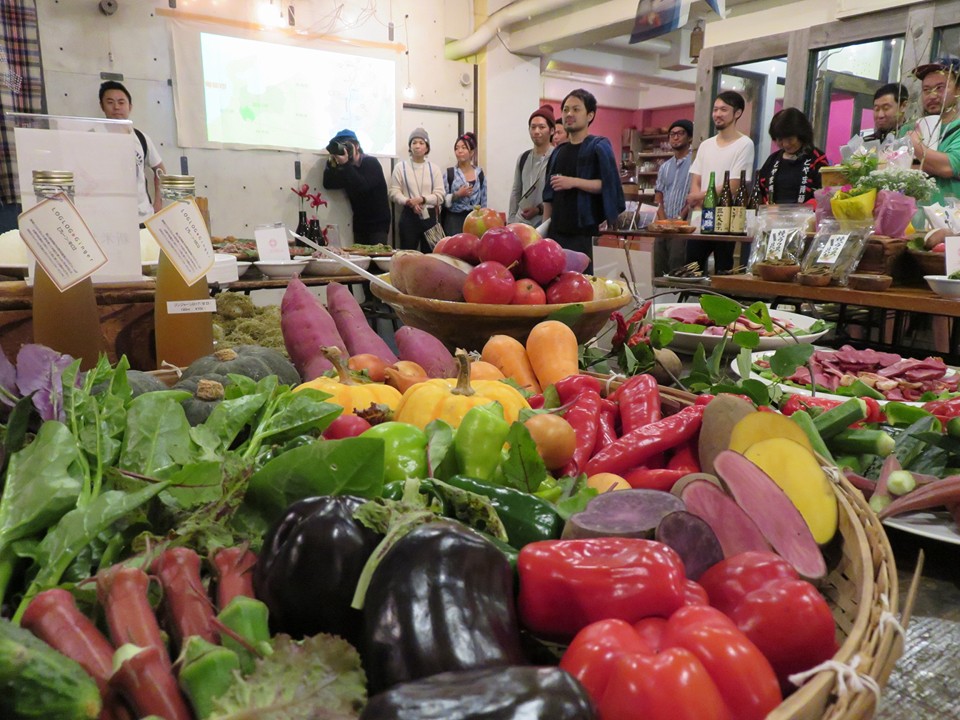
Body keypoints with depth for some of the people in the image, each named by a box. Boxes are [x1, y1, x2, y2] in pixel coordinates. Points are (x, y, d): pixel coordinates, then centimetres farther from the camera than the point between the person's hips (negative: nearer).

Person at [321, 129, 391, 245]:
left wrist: (346, 164, -28)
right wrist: (332, 162, -16)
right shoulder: (345, 169, 8)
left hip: (378, 222, -5)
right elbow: (328, 184, -4)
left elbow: (363, 186, -25)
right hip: (359, 223, 6)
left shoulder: (371, 163, -9)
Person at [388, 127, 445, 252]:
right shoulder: (401, 167, 5)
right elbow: (394, 192, -1)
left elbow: (439, 196, 0)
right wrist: (409, 202, -18)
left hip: (430, 216, 2)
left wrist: (422, 199, -16)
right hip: (409, 216, -1)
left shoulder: (434, 168, 8)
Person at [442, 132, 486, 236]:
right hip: (454, 220, -2)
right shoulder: (449, 173, 1)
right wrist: (457, 195, -15)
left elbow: (483, 200, 10)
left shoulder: (479, 174, 8)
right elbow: (442, 200, -1)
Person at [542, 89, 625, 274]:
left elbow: (610, 185, -13)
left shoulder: (598, 146, -2)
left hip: (582, 232, -6)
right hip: (556, 230, 6)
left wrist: (574, 182, -19)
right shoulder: (558, 152, 16)